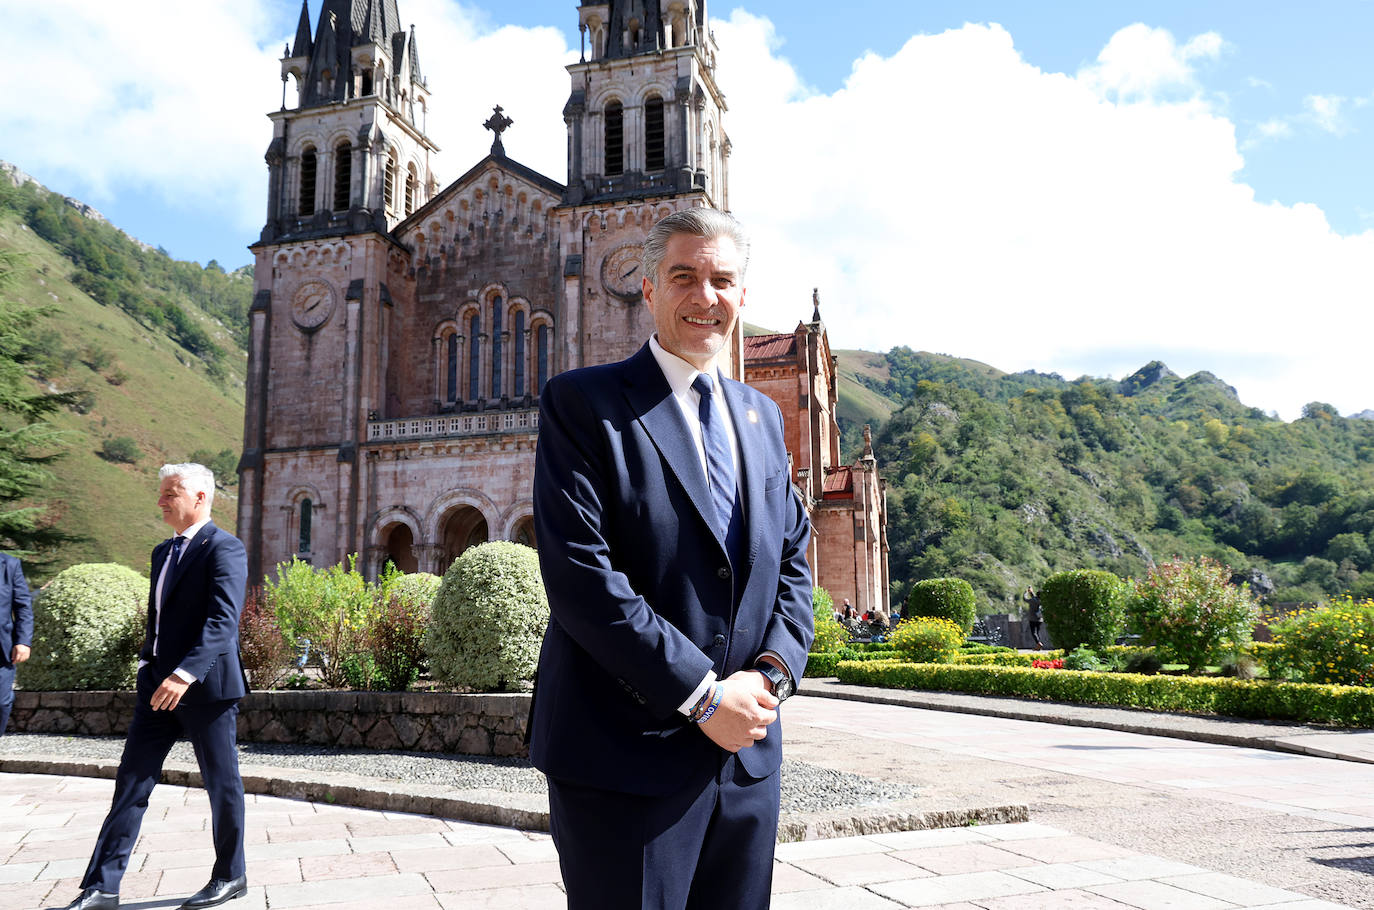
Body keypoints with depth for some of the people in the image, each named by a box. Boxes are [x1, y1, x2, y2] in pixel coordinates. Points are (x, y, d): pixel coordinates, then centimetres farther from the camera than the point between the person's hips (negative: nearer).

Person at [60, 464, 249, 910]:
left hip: (206, 686, -8)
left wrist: (186, 673, -33)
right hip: (158, 684, 8)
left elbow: (223, 621, -25)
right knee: (131, 782, 6)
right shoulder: (163, 552, 15)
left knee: (222, 783, 5)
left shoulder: (224, 548, -13)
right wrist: (149, 667, 18)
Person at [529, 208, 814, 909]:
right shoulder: (582, 403, -6)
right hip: (625, 757, -5)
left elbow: (792, 557, 13)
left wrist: (771, 673, -5)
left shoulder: (761, 416, 14)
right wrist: (702, 694, -16)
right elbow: (579, 575, -15)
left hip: (747, 754, 6)